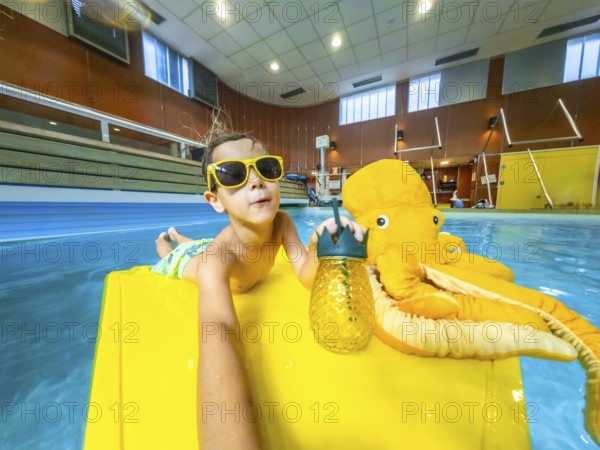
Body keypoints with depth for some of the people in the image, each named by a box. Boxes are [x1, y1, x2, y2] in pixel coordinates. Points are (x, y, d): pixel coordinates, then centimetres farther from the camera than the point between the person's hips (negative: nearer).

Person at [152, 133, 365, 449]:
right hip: (191, 261, -4)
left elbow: (306, 277, -35)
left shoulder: (281, 222, -38)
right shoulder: (216, 258, -52)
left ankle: (178, 235, 69)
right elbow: (217, 333, -66)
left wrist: (318, 245, -55)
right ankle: (164, 241, 63)